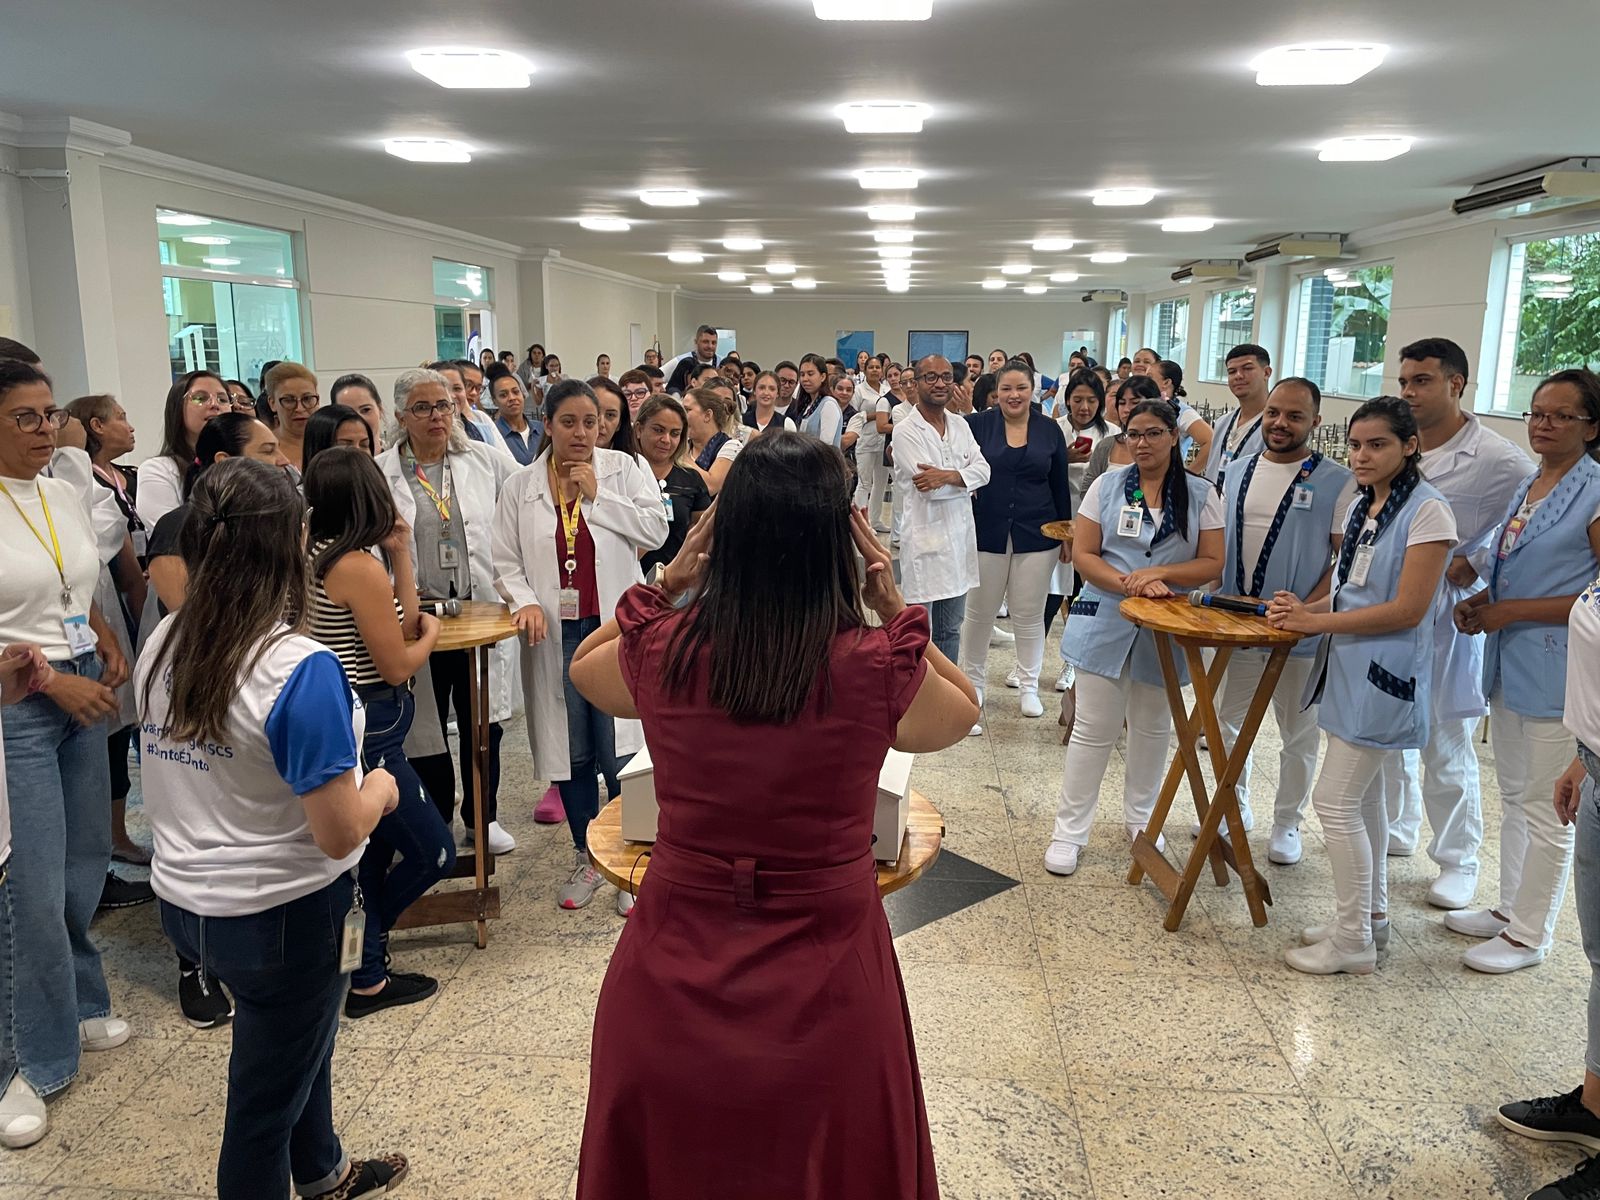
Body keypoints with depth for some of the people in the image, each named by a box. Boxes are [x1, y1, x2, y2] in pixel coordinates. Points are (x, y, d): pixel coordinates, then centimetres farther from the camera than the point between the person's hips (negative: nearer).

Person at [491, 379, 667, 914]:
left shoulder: (623, 469, 3)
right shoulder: (521, 486, 6)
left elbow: (655, 530, -10)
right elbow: (506, 562, 5)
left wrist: (596, 495, -9)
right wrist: (525, 601, -13)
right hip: (554, 634, 2)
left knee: (620, 749, -4)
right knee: (570, 752, 11)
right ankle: (585, 858, 27)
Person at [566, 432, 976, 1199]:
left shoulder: (661, 652, -14)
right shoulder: (876, 666, -18)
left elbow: (582, 667, 12)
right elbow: (961, 712, 6)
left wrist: (666, 585, -1)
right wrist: (895, 610, -3)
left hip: (675, 970, 2)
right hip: (823, 977, -1)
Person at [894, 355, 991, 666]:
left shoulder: (960, 425, 10)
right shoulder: (906, 431, -10)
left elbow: (983, 469, -1)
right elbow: (929, 487, -18)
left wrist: (947, 476, -17)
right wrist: (965, 479, -6)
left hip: (960, 536, 7)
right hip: (926, 539, -6)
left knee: (950, 630, 17)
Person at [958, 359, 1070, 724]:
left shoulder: (1049, 430, 3)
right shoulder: (978, 425, -3)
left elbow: (1061, 486, 8)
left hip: (1036, 536, 1)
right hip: (986, 533, -1)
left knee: (1029, 614, 9)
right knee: (978, 612, 9)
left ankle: (1029, 686, 23)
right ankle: (972, 682, 25)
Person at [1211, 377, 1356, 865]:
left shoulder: (1337, 482, -9)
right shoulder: (1239, 471, 6)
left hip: (1300, 635, -4)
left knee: (1298, 733, 10)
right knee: (1227, 721, 16)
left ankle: (1287, 823, 27)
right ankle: (1235, 807, 35)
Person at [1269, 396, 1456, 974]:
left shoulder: (1427, 511, -16)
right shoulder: (1363, 505, 9)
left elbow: (1407, 609, -20)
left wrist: (1316, 622, -16)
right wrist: (1306, 607, -2)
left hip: (1383, 675, -9)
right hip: (1348, 666, 9)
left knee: (1335, 801, -5)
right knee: (1362, 795, 18)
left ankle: (1353, 940, 9)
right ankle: (1371, 915, 34)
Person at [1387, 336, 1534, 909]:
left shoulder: (1496, 459, -13)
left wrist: (1473, 566, -12)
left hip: (1445, 620, -5)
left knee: (1446, 750, 4)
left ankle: (1458, 861, 22)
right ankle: (1396, 829, 38)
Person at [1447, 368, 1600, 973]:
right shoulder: (1526, 487, 11)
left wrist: (1511, 611, -17)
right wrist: (1479, 601, 3)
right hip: (1509, 665, 8)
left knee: (1545, 809, 3)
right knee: (1514, 796, 18)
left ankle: (1530, 934, 16)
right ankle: (1510, 909, 33)